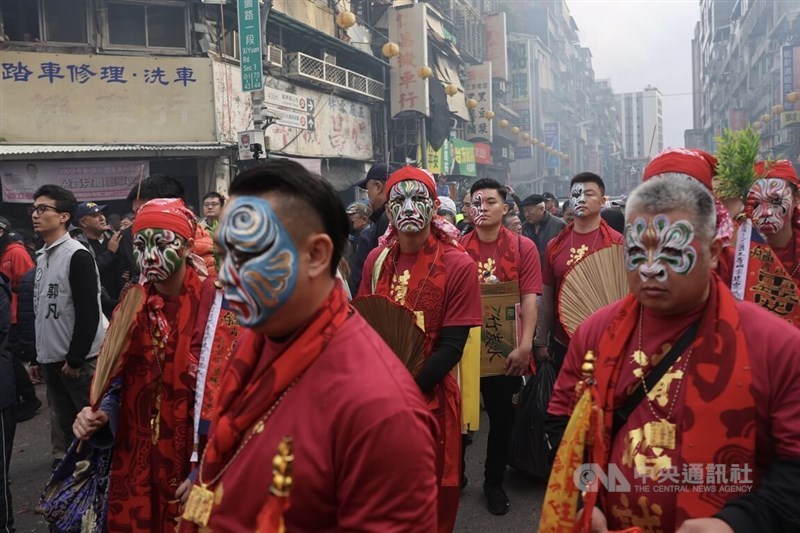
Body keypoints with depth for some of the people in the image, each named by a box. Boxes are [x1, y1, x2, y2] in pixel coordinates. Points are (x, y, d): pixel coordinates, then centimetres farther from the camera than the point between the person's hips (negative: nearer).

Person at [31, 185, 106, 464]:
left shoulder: (77, 256, -14)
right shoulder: (42, 257, 10)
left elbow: (89, 314, -19)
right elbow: (40, 310, 17)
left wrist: (75, 359, -16)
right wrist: (39, 356, 16)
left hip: (78, 361, -8)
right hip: (51, 360, 8)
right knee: (66, 424, 16)